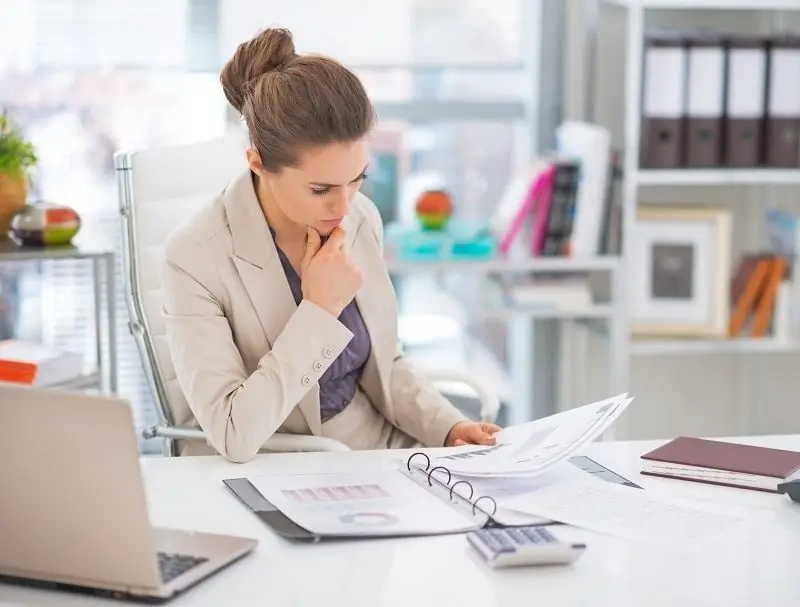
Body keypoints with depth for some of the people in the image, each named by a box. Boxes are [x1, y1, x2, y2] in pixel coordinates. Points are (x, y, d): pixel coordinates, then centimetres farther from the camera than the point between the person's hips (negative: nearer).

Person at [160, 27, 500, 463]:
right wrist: (320, 309, -22)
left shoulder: (362, 219, -2)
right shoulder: (196, 258, -19)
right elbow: (234, 436, -24)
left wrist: (449, 427, -4)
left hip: (377, 451, 5)